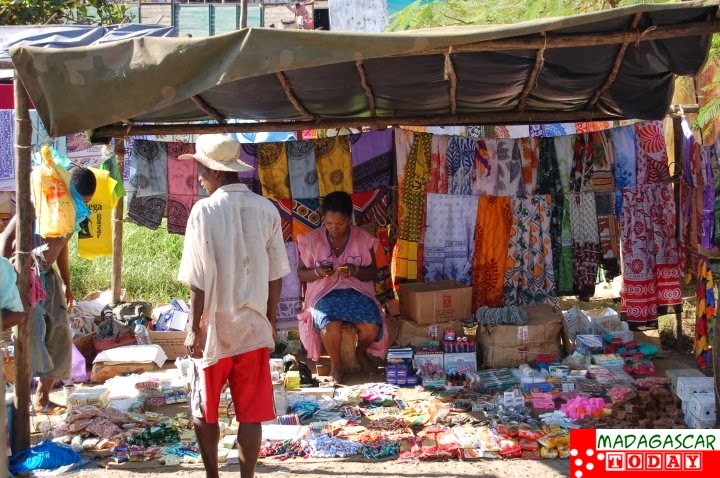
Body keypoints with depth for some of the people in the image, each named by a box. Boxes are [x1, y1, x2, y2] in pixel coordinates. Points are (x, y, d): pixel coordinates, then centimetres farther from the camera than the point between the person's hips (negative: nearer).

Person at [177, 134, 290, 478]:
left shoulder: (205, 211, -13)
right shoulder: (267, 210, -1)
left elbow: (200, 281, -13)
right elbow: (275, 277, 4)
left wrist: (194, 328, -3)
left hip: (215, 328, -3)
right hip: (254, 327, 3)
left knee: (204, 412, 16)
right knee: (251, 415, 7)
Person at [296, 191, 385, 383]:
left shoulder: (364, 238, 0)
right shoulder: (311, 240, -1)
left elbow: (372, 273, 5)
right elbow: (301, 274, 5)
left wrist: (356, 270, -17)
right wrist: (317, 272, -17)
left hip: (357, 292, 1)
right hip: (324, 295, -1)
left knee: (372, 327, -27)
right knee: (331, 327, -34)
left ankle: (361, 352, 10)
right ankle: (335, 362, -2)